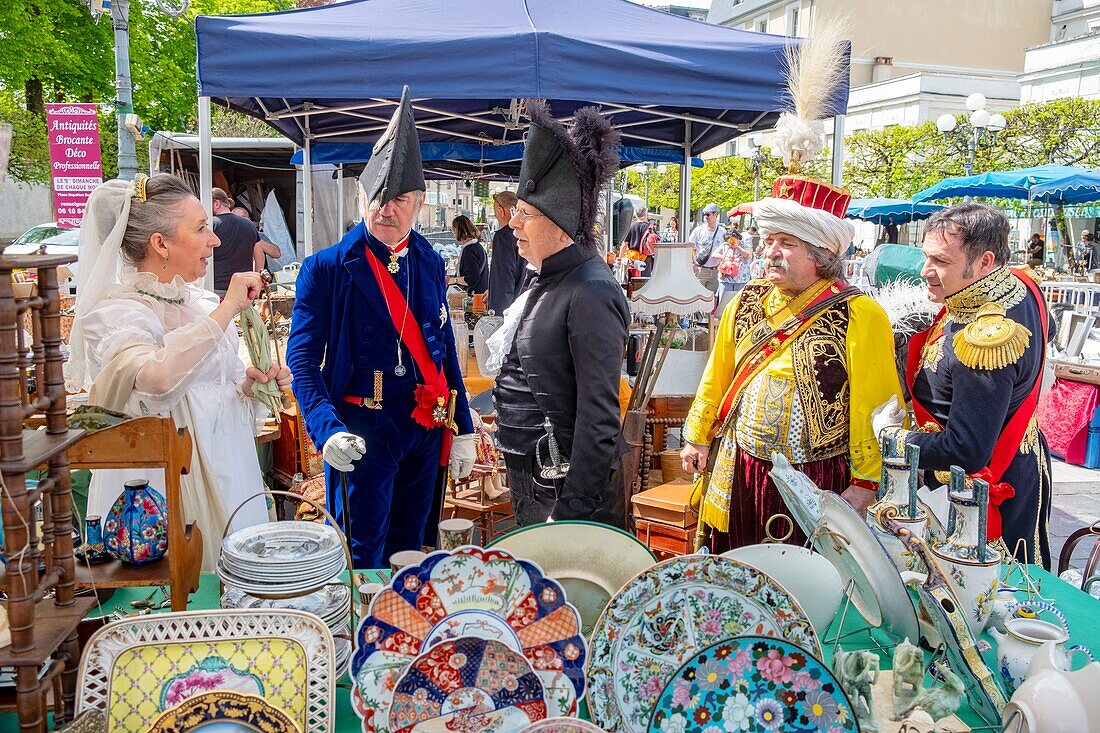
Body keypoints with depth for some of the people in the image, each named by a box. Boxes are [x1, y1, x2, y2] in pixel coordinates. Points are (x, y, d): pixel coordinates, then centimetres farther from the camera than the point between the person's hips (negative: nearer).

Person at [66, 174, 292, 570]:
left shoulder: (202, 302, 7)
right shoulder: (115, 313, -15)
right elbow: (157, 378, -38)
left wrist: (251, 385, -2)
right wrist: (228, 308, -29)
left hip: (225, 475, 7)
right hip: (162, 490, -7)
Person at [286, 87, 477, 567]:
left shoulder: (430, 263, 8)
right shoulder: (326, 268, -7)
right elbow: (302, 357, -10)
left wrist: (463, 429, 10)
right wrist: (327, 429, -25)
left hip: (427, 429, 5)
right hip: (362, 433, -5)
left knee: (410, 550, 17)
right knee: (363, 558, 2)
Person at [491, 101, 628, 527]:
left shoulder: (590, 293, -21)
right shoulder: (546, 281, 8)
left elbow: (599, 416, -24)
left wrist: (573, 511, -24)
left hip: (565, 485, -9)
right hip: (526, 475, 9)